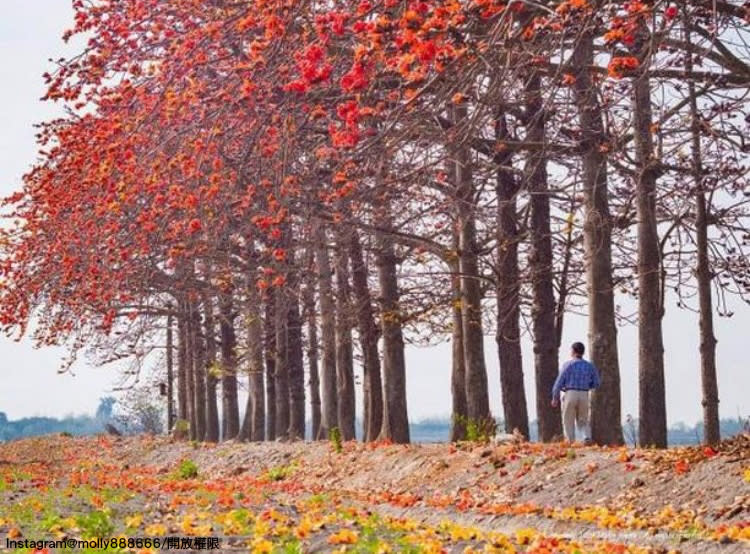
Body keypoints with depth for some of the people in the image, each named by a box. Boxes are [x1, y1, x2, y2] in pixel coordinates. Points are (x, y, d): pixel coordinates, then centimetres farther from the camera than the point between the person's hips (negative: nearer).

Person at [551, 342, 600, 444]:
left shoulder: (568, 364, -3)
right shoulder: (590, 366, 8)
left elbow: (559, 381, -5)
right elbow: (596, 384, 10)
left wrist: (555, 398, 2)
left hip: (570, 394, -3)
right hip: (584, 395, 3)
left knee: (568, 421, 6)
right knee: (583, 421, 13)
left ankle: (570, 442, -2)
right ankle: (587, 437, -11)